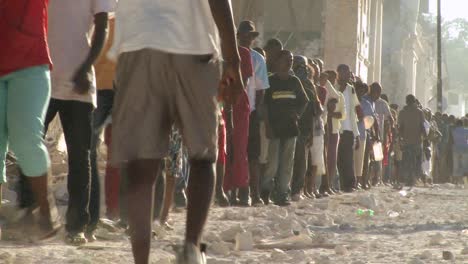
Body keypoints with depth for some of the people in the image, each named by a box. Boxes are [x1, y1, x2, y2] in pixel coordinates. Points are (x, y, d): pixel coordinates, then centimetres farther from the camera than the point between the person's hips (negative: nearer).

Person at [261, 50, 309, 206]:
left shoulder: (294, 81, 14)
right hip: (274, 128, -4)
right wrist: (267, 125, -10)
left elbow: (304, 101, 22)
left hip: (290, 127, 5)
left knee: (287, 163, 3)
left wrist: (297, 113, 3)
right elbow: (264, 105, -3)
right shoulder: (270, 81, 0)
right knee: (272, 163, -9)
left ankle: (282, 194, 6)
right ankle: (265, 192, 4)